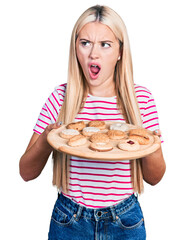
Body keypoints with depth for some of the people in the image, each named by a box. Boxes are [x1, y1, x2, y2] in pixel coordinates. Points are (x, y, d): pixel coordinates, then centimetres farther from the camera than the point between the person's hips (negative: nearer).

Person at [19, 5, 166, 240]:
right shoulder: (60, 97, -8)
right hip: (69, 220, 0)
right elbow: (27, 172, -6)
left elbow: (153, 178, -3)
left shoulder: (141, 98, -9)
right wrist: (45, 140, -25)